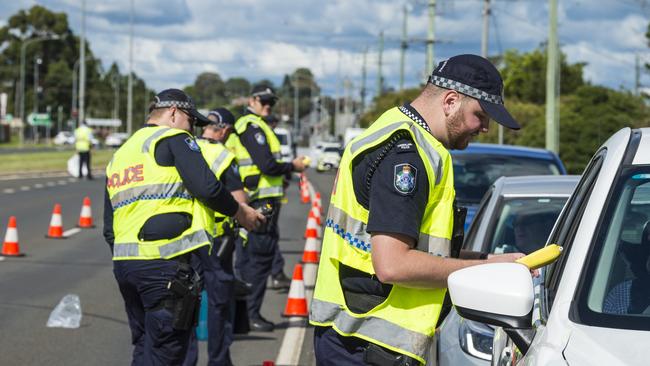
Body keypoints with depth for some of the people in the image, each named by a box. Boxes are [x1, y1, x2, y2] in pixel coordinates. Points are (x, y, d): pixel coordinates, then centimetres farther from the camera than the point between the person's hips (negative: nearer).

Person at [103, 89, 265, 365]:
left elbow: (109, 229, 24)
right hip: (166, 264, -8)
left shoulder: (118, 155, 23)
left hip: (123, 261, 8)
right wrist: (239, 212, 2)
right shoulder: (174, 139, -1)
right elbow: (207, 188, -14)